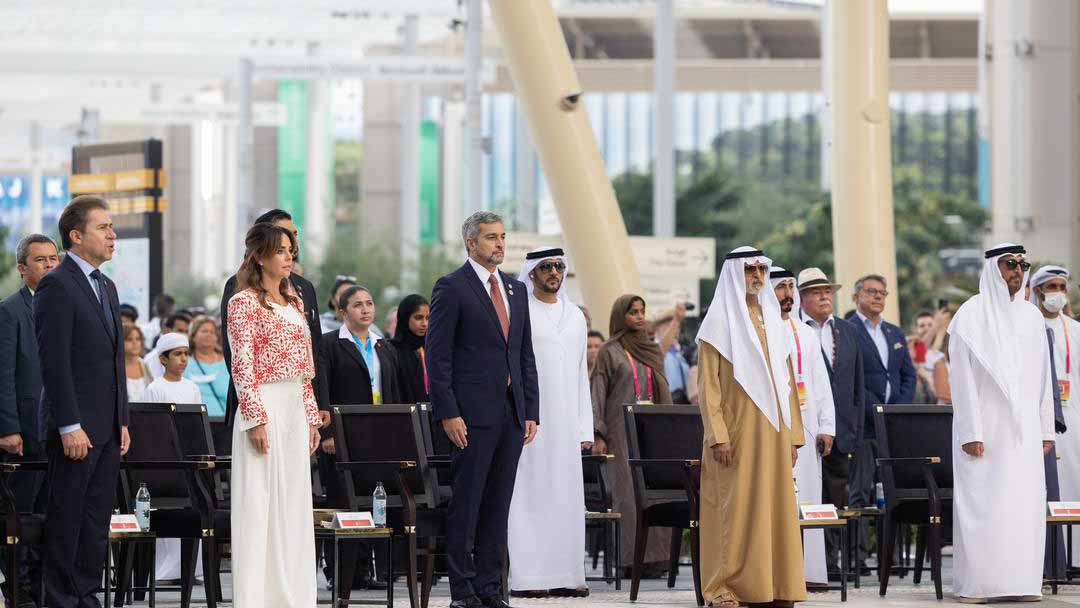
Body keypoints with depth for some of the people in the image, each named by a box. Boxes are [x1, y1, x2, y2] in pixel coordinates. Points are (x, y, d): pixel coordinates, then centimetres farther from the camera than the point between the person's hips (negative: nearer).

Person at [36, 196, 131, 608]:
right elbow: (54, 362, -16)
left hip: (107, 429, 8)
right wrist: (70, 427, -20)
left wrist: (122, 421, 15)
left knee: (97, 519, 9)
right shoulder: (56, 286, -11)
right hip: (76, 428, -8)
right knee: (66, 518, -3)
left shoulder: (106, 287, 17)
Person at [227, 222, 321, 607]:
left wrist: (311, 416, 13)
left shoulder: (293, 302, 16)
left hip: (295, 408, 7)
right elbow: (243, 366, -12)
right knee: (260, 502, -5)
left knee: (294, 502, 8)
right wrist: (255, 418, -17)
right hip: (264, 406, -7)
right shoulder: (244, 302, -6)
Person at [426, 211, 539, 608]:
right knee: (466, 505, -4)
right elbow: (437, 355, -8)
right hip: (473, 412, -6)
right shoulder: (452, 287, -4)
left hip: (511, 414, 6)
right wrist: (448, 413, -14)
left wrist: (531, 411, 11)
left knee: (498, 505, 7)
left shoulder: (515, 290, 17)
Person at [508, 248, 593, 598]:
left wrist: (585, 428, 11)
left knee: (566, 497, 4)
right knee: (529, 496, -6)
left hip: (565, 423, 5)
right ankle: (527, 578, -5)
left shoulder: (574, 316, 15)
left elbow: (581, 374, 17)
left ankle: (565, 575, 7)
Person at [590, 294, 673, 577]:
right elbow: (597, 394, -3)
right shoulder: (610, 352, 2)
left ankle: (653, 559, -2)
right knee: (628, 494, -9)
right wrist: (598, 436, -12)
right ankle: (630, 561, -10)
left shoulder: (652, 351, 18)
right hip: (621, 431, -5)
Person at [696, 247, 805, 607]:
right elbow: (707, 384, -8)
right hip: (736, 431, -6)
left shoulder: (771, 319, 15)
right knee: (734, 507, -6)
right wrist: (718, 435, -17)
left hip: (772, 432, 6)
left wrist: (793, 434, 12)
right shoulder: (719, 320, -2)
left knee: (775, 506, 4)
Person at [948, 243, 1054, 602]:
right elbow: (963, 379, -7)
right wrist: (971, 433, -14)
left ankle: (1021, 582, 5)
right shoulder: (971, 316, -3)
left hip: (1024, 430, 5)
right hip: (985, 426, -5)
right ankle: (974, 583, -2)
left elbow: (1043, 378, 14)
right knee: (980, 505, -5)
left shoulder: (1031, 317, 12)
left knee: (1026, 503, 1)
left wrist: (1046, 429, 9)